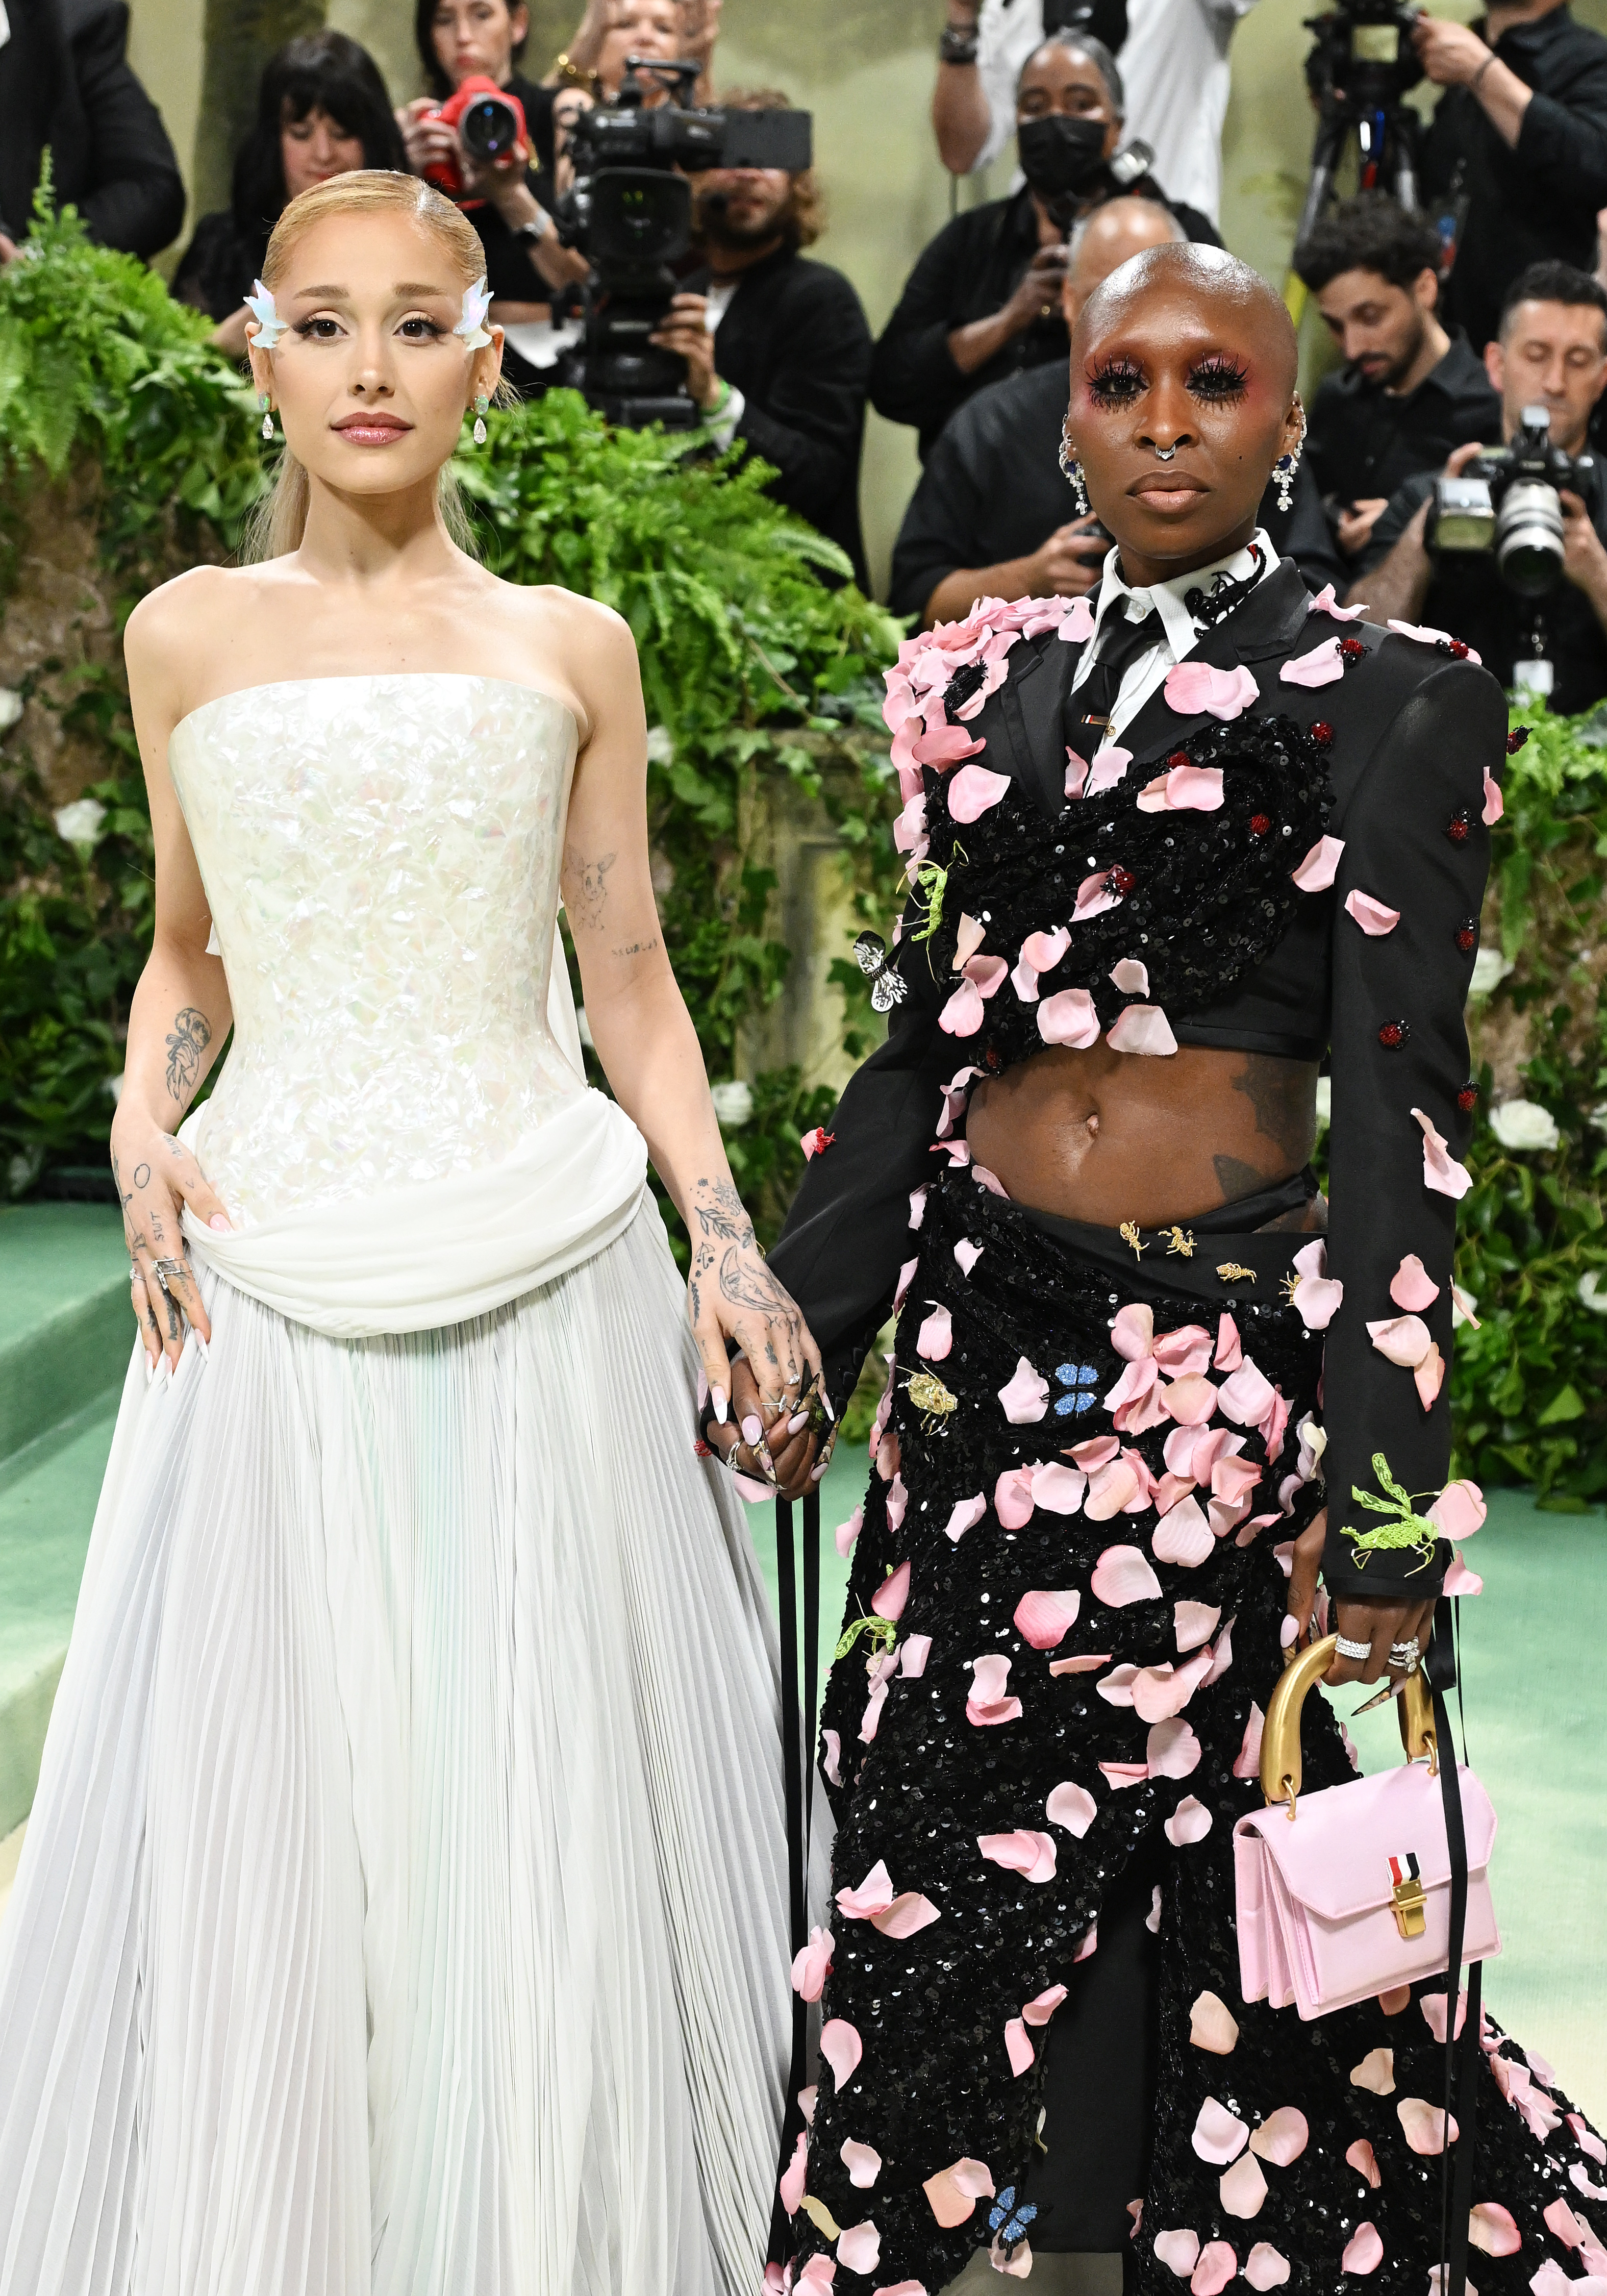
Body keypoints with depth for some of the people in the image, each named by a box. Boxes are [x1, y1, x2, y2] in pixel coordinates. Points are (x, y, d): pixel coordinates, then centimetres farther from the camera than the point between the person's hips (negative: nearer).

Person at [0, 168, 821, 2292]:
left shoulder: (568, 651, 8)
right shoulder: (189, 639, 10)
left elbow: (633, 995, 10)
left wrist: (727, 1250, -1)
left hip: (540, 1278, 0)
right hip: (275, 1283, 1)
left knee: (543, 1810, 2)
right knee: (257, 1812, 0)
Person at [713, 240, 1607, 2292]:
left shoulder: (1382, 702, -3)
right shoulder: (996, 684, 11)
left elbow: (1404, 1107, -8)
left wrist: (1382, 1503, -14)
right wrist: (792, 1327, 16)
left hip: (1231, 1352, -4)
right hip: (983, 1335, 5)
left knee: (1244, 1875, -1)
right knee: (937, 1859, 8)